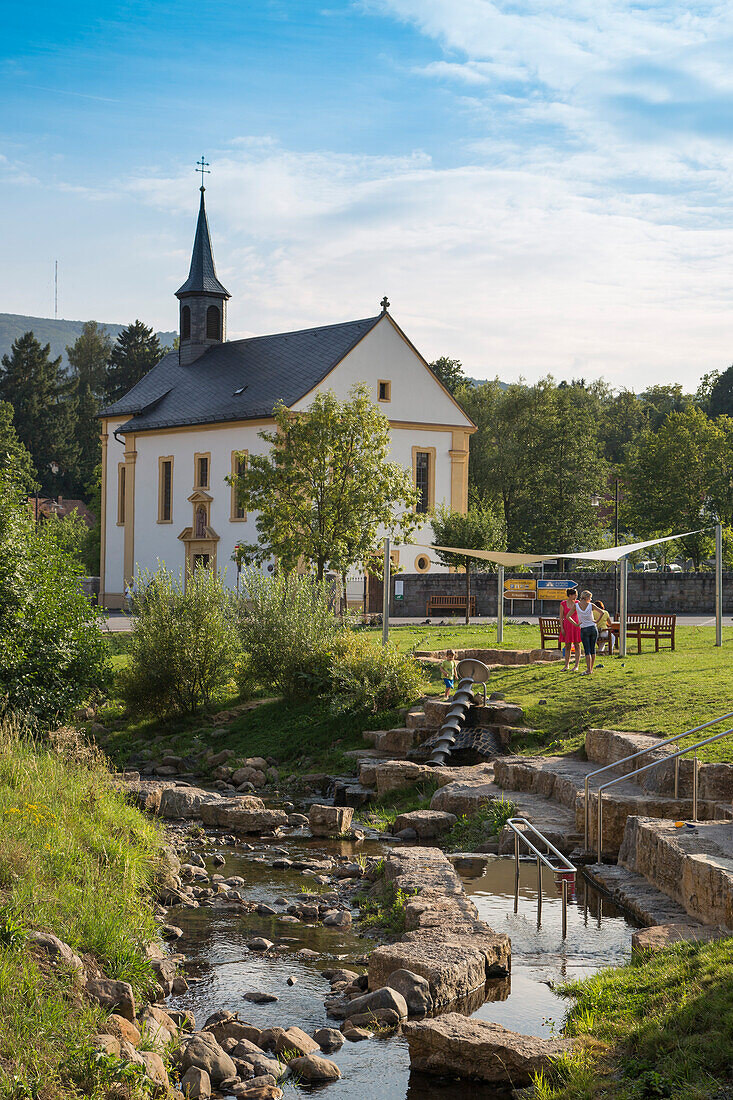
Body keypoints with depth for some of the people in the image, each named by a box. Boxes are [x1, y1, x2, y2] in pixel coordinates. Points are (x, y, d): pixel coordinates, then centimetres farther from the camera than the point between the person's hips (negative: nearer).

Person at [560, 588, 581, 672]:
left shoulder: (577, 603, 1)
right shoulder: (563, 604, -2)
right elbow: (561, 617, 1)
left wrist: (580, 625, -2)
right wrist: (562, 628, -5)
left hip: (576, 626, 0)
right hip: (567, 626, 0)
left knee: (577, 646, 1)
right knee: (567, 646, 6)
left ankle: (577, 665, 6)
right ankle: (566, 665, 14)